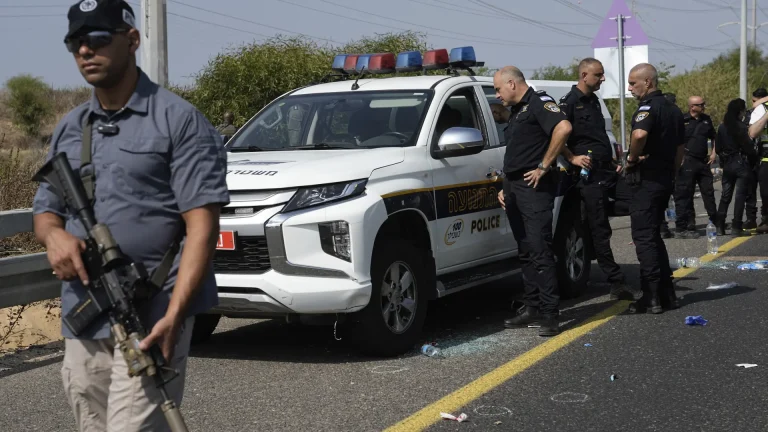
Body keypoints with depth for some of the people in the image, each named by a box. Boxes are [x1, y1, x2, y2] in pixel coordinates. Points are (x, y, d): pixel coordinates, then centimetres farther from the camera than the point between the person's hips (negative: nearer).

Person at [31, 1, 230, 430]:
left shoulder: (179, 121, -4)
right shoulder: (69, 129, 16)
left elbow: (201, 226, -11)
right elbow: (45, 209, 23)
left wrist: (173, 316, -21)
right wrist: (54, 234, -3)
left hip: (149, 320, -6)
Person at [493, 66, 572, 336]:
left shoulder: (539, 103, -8)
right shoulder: (515, 112, 23)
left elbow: (563, 128, -26)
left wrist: (544, 166, -22)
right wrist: (506, 187, 20)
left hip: (534, 187, -10)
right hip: (514, 187, 10)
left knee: (540, 251, -12)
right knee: (526, 253, 11)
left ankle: (550, 314, -11)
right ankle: (532, 308, 16)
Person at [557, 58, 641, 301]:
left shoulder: (594, 101, 19)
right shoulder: (569, 103, -7)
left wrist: (613, 161, 18)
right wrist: (573, 158, -22)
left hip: (608, 171, 9)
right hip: (590, 175, -9)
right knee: (600, 230, -3)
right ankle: (616, 283, 1)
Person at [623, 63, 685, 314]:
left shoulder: (648, 107, -15)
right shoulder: (673, 109, 15)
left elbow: (639, 134, -36)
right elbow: (680, 148, 22)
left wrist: (632, 158, -20)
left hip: (646, 179, -9)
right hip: (665, 178, 9)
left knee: (644, 237, -5)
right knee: (653, 236, 16)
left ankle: (652, 297, -5)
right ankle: (666, 293, 18)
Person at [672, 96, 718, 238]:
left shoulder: (706, 120, 12)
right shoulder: (682, 120, -8)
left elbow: (713, 137, 26)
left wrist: (713, 153, 14)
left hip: (703, 162, 6)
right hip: (687, 162, -6)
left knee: (709, 192, 12)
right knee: (684, 196, -3)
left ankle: (716, 223, 24)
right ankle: (681, 229, 1)